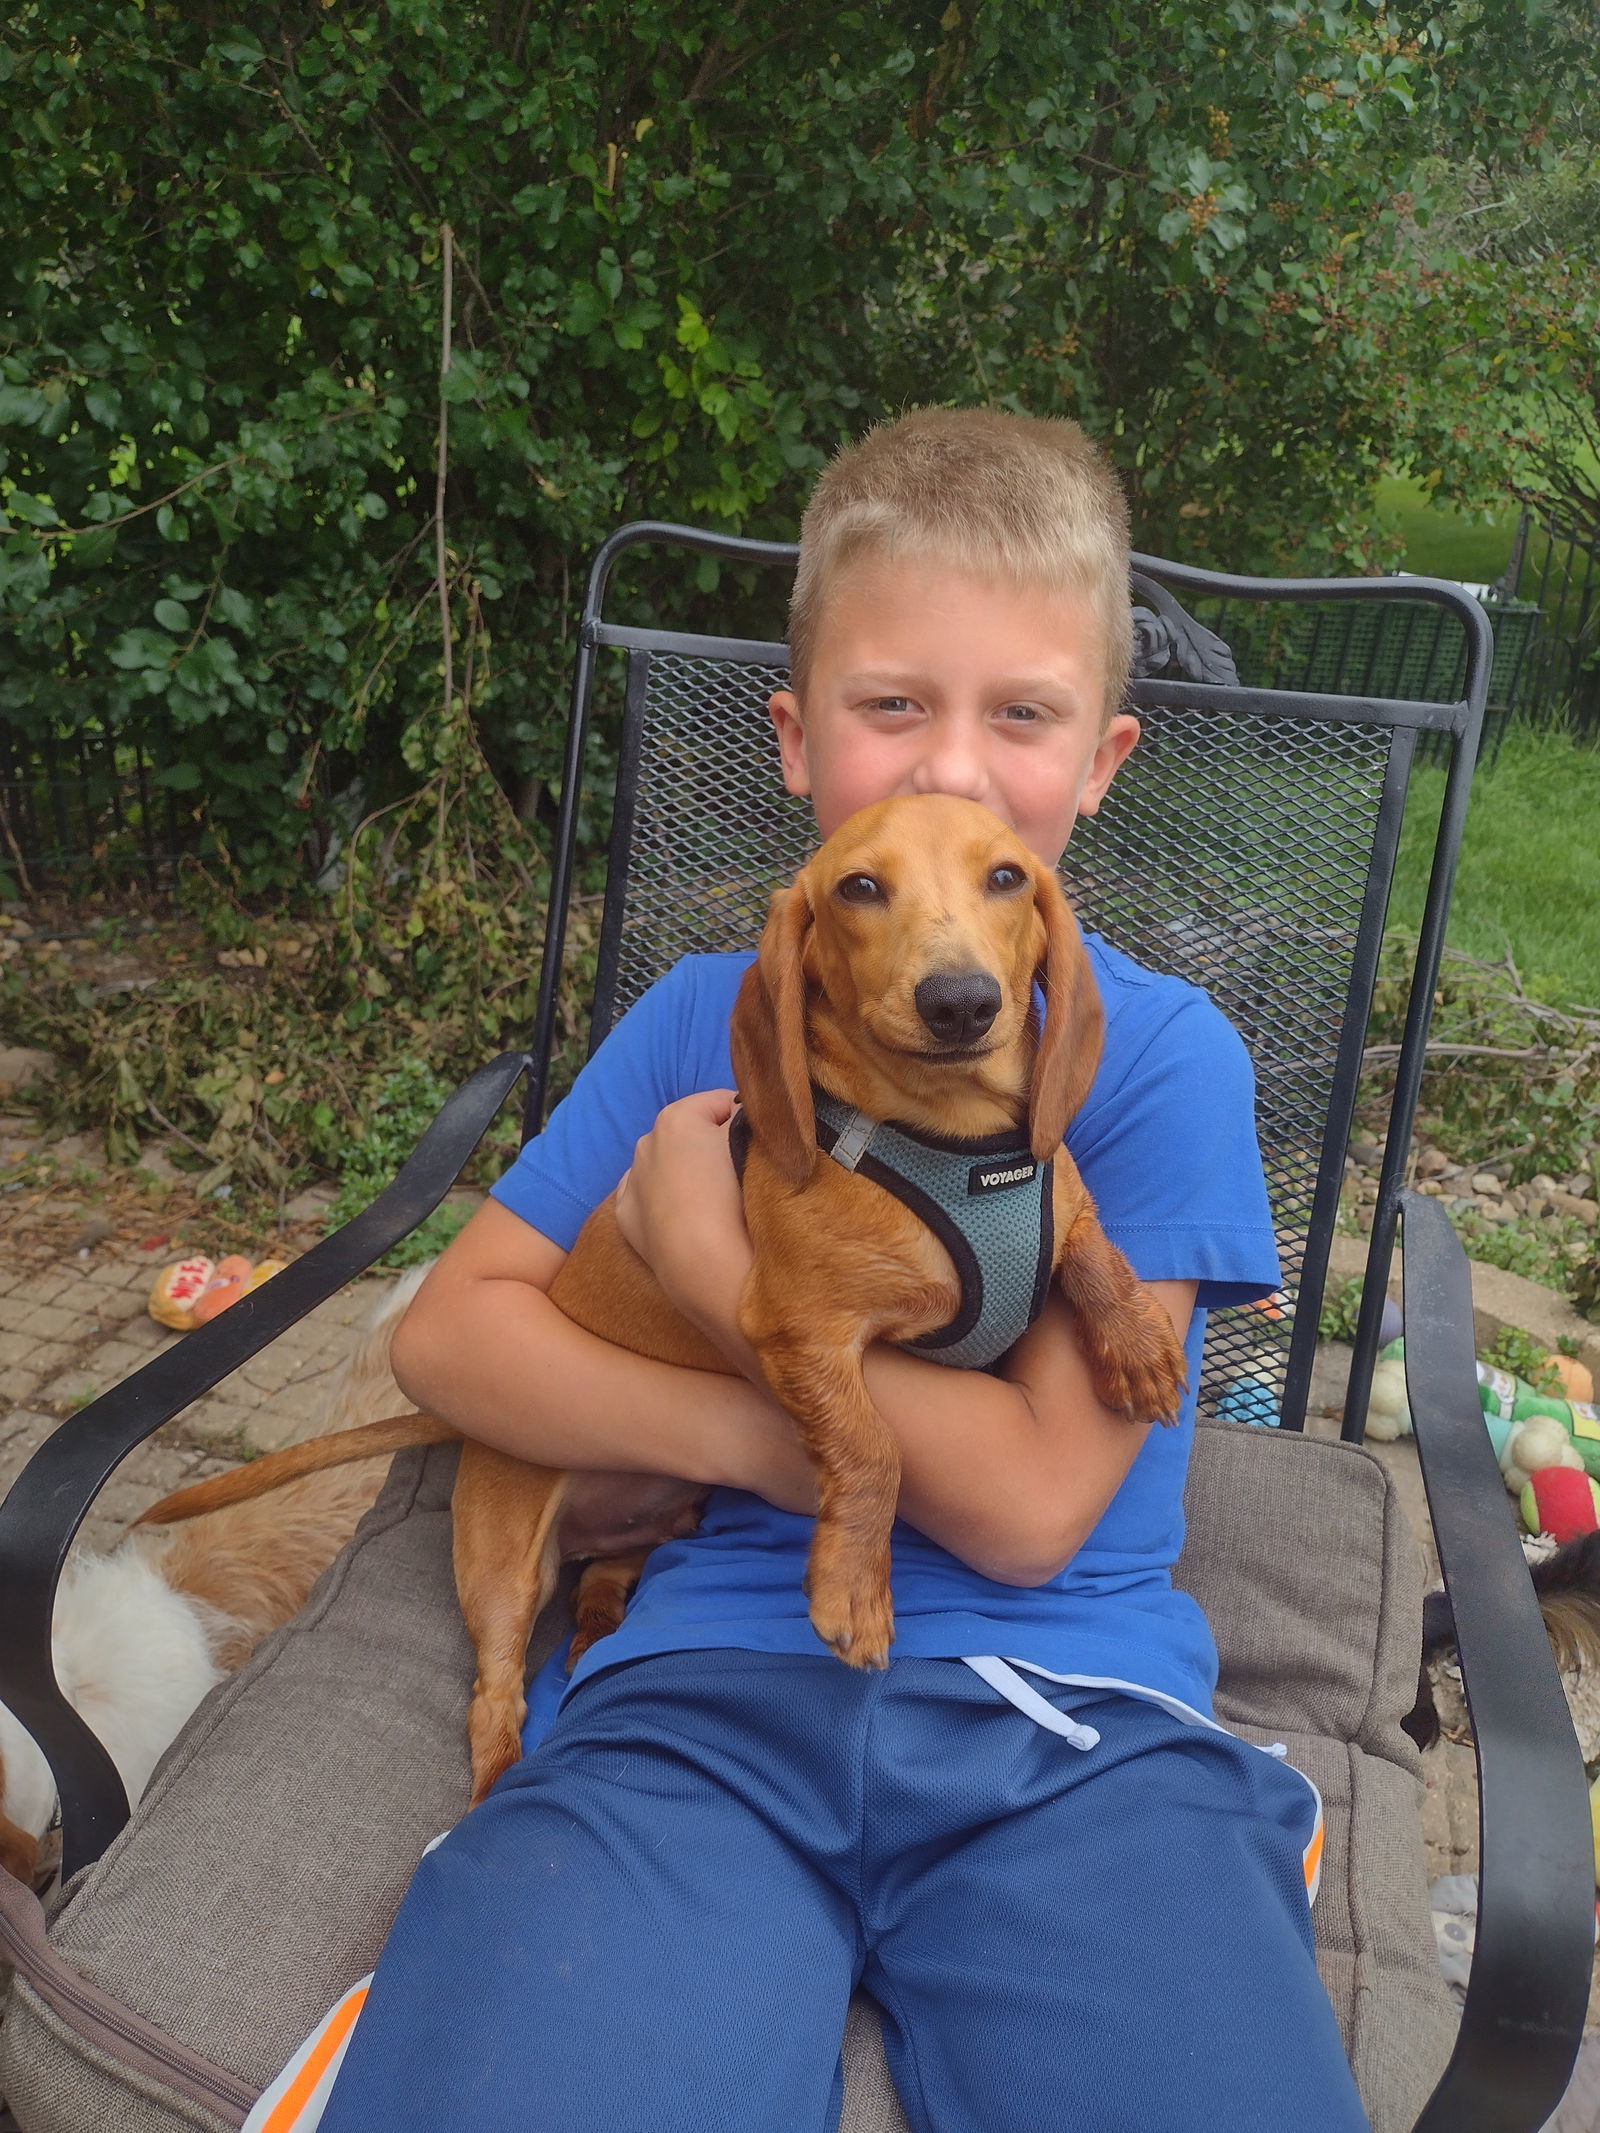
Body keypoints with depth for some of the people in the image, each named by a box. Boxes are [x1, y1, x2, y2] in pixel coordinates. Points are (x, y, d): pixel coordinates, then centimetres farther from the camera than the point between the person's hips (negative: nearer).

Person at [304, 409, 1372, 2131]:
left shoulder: (1162, 1055, 0)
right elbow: (448, 1330, 6)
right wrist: (751, 1433, -9)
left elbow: (1030, 1505, -6)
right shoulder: (704, 1018, 10)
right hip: (711, 1680, 1)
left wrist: (712, 1266, -6)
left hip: (1069, 1721, 0)